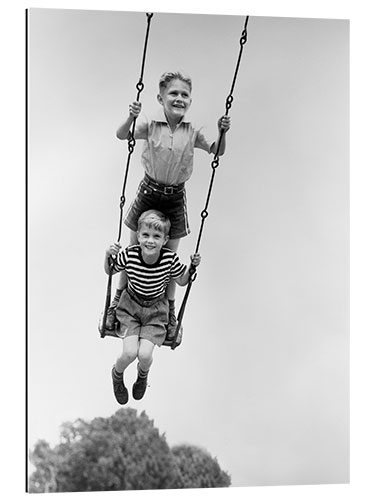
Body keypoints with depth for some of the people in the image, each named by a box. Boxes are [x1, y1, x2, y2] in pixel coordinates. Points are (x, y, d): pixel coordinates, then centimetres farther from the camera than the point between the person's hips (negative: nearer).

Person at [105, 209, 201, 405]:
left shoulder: (170, 259, -20)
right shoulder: (129, 255, -22)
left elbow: (182, 281, 1)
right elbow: (109, 271, 0)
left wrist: (192, 267, -16)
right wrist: (108, 256, -20)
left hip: (156, 309, 0)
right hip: (130, 306, 0)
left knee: (145, 355, -15)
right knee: (130, 352, -17)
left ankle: (143, 375, 25)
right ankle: (117, 374, 21)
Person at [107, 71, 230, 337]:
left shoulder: (192, 132, -6)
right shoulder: (150, 125, -10)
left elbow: (216, 151, 6)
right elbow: (122, 135, -18)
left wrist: (222, 132, -13)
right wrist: (131, 118, -37)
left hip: (175, 198, 1)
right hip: (149, 192, -1)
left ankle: (170, 310, 27)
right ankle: (118, 301, 30)